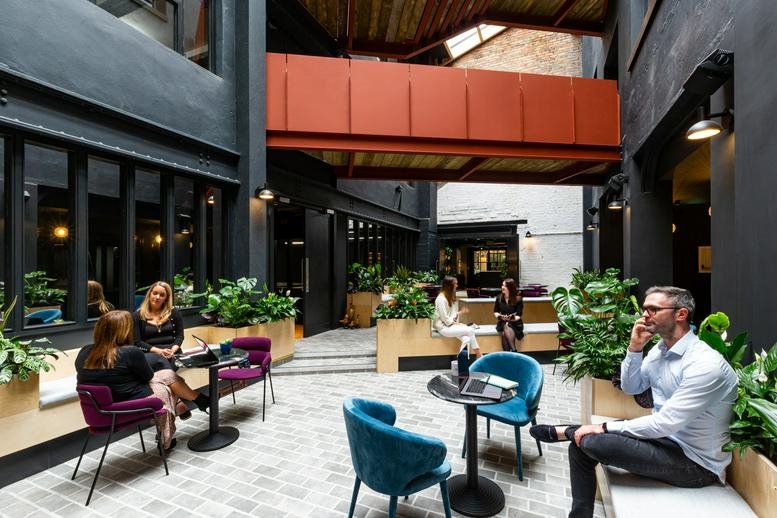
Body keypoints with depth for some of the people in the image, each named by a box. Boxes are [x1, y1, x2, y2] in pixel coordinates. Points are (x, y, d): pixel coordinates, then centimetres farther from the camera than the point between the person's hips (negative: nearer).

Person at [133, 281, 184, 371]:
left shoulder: (174, 313, 15)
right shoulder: (137, 316, 11)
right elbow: (137, 342, 4)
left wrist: (172, 350, -10)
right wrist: (158, 351, -12)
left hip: (172, 354, 1)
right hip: (150, 353, -1)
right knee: (162, 360, -37)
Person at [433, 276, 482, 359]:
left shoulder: (451, 297, 14)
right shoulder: (441, 299, -15)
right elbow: (445, 318, -16)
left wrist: (461, 312, 2)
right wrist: (457, 324, -12)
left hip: (452, 324, 9)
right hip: (444, 327, -9)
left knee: (466, 339, -18)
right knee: (470, 330, -18)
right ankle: (479, 356, -5)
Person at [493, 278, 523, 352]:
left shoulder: (518, 299, -6)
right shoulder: (499, 298, 3)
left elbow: (518, 316, -6)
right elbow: (495, 313, 9)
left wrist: (510, 318, -23)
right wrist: (501, 316, -12)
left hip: (515, 323, -2)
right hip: (502, 323, 2)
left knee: (506, 331, -35)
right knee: (505, 331, -33)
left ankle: (513, 352, -28)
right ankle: (514, 351, -29)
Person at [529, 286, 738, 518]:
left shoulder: (706, 364, -25)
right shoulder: (660, 349, 2)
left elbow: (665, 423, -27)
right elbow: (631, 387, 8)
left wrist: (605, 427, -20)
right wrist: (635, 348, -7)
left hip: (696, 463, -8)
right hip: (664, 438, 8)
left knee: (592, 441, -26)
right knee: (580, 446, 0)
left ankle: (564, 431, 6)